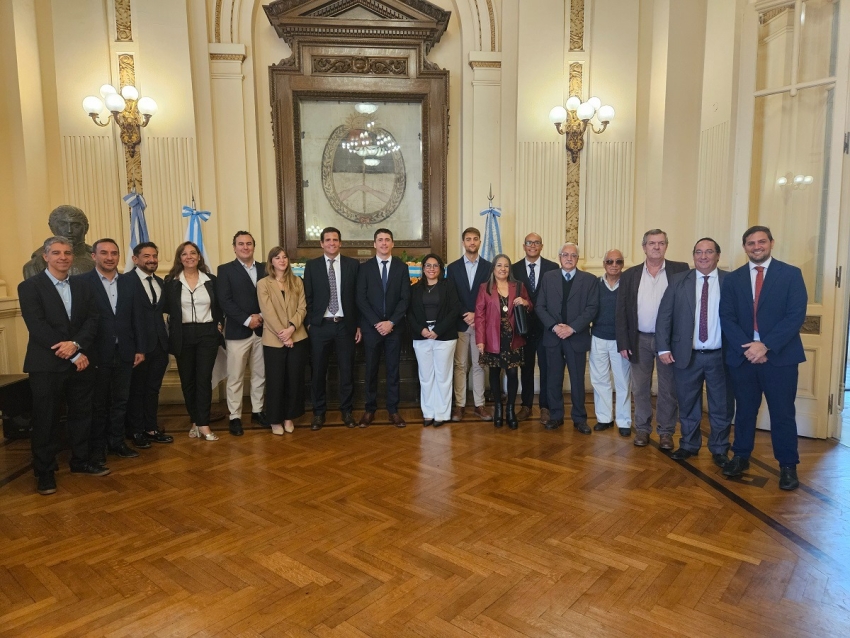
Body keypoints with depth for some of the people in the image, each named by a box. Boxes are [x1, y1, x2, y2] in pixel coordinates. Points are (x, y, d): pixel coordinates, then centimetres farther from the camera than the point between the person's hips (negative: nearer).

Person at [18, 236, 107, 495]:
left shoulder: (82, 287, 11)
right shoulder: (29, 286, -5)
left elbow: (92, 320, 2)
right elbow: (38, 327, -14)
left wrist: (76, 344, -18)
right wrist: (73, 356, -17)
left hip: (80, 362, 5)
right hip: (47, 365, -5)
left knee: (81, 415, 13)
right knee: (46, 420, 4)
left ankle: (80, 461, 28)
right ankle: (44, 472, 17)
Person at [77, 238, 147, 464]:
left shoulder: (129, 282, 8)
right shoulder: (80, 282, -6)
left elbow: (137, 318, 7)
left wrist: (140, 348, 4)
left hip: (124, 353, 4)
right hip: (97, 353, -4)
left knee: (120, 401, 13)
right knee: (97, 403, 9)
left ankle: (116, 441, 26)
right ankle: (97, 446, 22)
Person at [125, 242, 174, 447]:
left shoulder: (160, 283, 13)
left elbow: (162, 309, 10)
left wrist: (167, 339, 2)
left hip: (160, 344, 6)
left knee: (153, 389, 15)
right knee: (136, 389, 9)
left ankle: (151, 428, 26)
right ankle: (136, 431, 22)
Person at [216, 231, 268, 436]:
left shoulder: (264, 269, 11)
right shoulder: (225, 270, 0)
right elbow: (224, 301, -8)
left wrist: (261, 315, -10)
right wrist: (247, 320, -14)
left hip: (261, 330, 4)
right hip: (237, 332, -3)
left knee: (260, 375, 12)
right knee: (235, 378, 2)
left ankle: (257, 411, 25)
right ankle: (235, 417, 12)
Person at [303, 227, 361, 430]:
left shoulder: (353, 264, 4)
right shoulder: (311, 265, 4)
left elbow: (358, 296, 5)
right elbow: (307, 297, 5)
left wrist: (358, 324, 2)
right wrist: (309, 323, -2)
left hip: (345, 325, 0)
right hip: (320, 326, 0)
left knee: (346, 370, 7)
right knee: (318, 371, 6)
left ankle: (346, 411, 21)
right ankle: (319, 412, 19)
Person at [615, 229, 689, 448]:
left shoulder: (680, 270, -2)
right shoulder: (630, 274, 3)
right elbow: (621, 311, 3)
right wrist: (623, 342, -3)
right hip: (640, 340, 2)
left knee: (668, 389, 8)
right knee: (640, 388, 10)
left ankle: (666, 431, 21)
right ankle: (642, 428, 23)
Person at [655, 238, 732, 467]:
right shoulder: (678, 281, 2)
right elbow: (664, 316, -1)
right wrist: (663, 348, -7)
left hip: (720, 356, 0)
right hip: (687, 355, 1)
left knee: (721, 406, 11)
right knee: (688, 404, 13)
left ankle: (719, 449, 27)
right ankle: (689, 445, 29)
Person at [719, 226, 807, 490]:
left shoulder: (791, 274, 0)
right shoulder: (732, 279, 7)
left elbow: (796, 315, -8)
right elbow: (727, 318, 1)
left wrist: (766, 345, -17)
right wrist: (746, 347, -12)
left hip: (780, 356, -2)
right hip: (743, 355, 2)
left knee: (783, 413, 5)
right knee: (744, 410, 12)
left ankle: (788, 466, 18)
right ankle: (741, 457, 26)